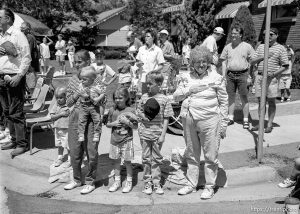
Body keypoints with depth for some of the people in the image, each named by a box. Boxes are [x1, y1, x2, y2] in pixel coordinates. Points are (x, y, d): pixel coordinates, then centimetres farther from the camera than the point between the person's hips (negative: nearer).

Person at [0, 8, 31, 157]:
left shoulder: (18, 35, -7)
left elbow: (26, 58, -12)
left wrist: (19, 76, -18)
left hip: (14, 78, -8)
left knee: (16, 113, -5)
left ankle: (22, 144, 3)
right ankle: (14, 140, 24)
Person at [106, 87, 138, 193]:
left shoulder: (130, 110, -6)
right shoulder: (112, 110, 3)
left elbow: (135, 126, -4)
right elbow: (107, 124, 11)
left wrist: (127, 122, -20)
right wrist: (113, 123, -9)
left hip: (127, 140, -3)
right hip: (115, 140, 3)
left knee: (127, 161, 4)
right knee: (116, 161, 11)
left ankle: (129, 182, 17)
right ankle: (117, 181, 25)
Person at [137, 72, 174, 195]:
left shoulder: (164, 99, -6)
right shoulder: (144, 97, 3)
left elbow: (166, 119, -5)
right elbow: (138, 110, 13)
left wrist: (163, 134, -10)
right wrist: (142, 115, -10)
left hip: (157, 133, -2)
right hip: (144, 132, 2)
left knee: (156, 158, 9)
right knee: (146, 158, 9)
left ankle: (156, 183, 19)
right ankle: (147, 182, 21)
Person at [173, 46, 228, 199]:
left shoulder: (216, 78, -2)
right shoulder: (186, 77, 8)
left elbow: (224, 102, 0)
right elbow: (176, 96, 6)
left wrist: (223, 124, -2)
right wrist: (190, 89, -11)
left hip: (209, 121, -4)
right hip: (189, 121, 4)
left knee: (210, 156, 2)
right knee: (191, 155, 15)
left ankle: (209, 187, 17)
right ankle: (191, 184, 28)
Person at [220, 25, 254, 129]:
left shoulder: (247, 46, 3)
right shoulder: (227, 47, 10)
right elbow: (224, 62, 12)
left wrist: (250, 77, -2)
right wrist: (223, 76, 3)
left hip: (242, 74, -3)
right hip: (230, 75, 3)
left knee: (244, 98, 0)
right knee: (231, 97, 7)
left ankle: (245, 120, 6)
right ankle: (230, 118, 17)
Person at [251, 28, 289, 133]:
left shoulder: (280, 48, 2)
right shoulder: (261, 47, 15)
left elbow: (285, 66, -1)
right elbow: (252, 61, 10)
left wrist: (274, 74, -13)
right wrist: (263, 57, -6)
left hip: (272, 78, -4)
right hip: (259, 76, 4)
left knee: (271, 102, 0)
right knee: (261, 101, 6)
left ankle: (270, 125, 6)